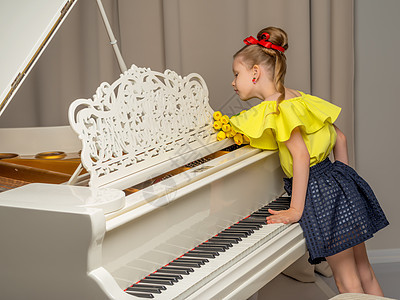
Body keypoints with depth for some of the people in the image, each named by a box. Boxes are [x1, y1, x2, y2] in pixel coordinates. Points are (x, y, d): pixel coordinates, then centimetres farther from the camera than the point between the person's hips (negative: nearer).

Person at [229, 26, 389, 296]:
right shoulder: (299, 98, 12)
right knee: (364, 272, 16)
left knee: (348, 282, 1)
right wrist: (342, 178, 18)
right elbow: (340, 138, 14)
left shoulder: (275, 107, -14)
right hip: (341, 183, 9)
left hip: (319, 193, -9)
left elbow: (301, 156, -22)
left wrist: (296, 210, -19)